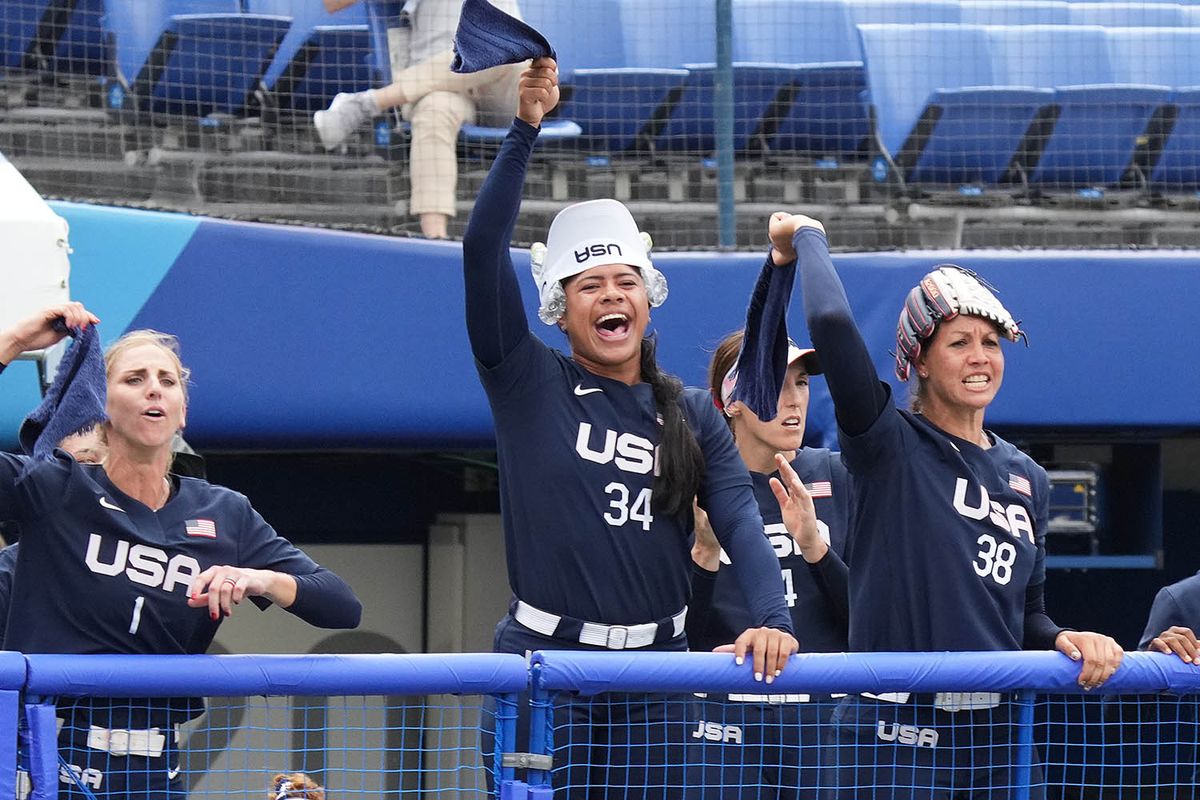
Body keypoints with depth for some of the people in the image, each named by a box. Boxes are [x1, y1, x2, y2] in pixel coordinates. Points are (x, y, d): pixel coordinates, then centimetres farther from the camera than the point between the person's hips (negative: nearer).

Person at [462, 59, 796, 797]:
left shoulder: (694, 416, 8)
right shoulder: (529, 385, 0)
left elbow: (742, 523, -5)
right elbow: (483, 250, -12)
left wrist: (772, 619, -24)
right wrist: (524, 131, -20)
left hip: (657, 663, 2)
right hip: (545, 660, -2)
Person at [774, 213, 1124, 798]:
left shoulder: (1027, 479, 14)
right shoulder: (890, 448, -3)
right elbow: (831, 322, -19)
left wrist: (1067, 640, 0)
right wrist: (808, 235, -3)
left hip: (996, 734, 5)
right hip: (892, 733, -5)